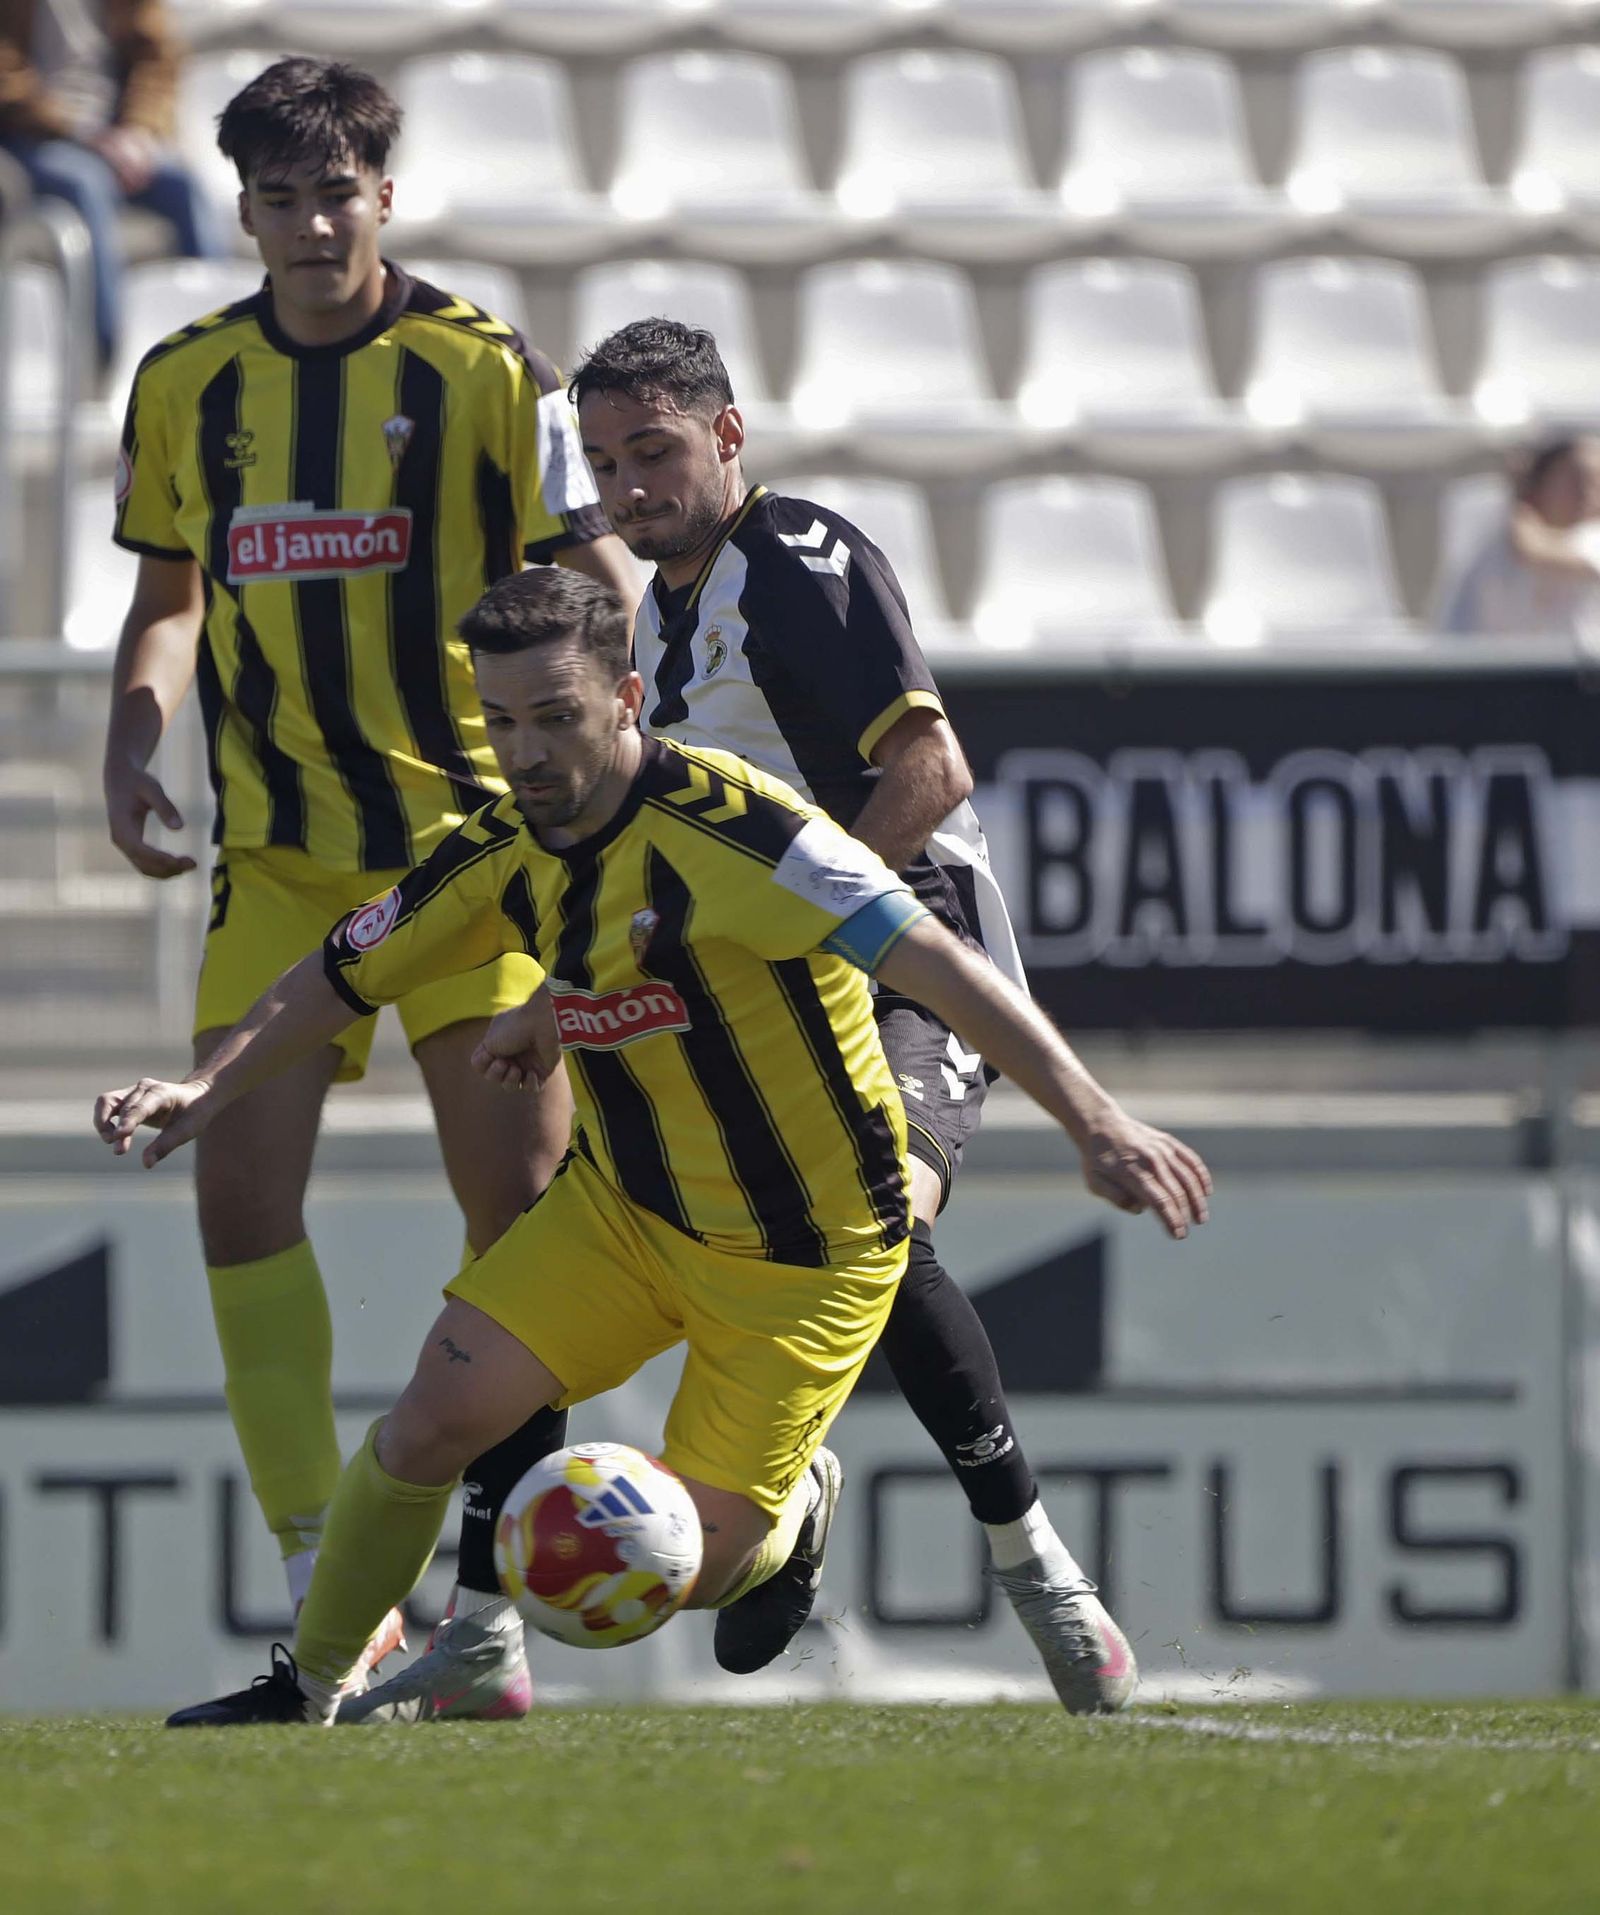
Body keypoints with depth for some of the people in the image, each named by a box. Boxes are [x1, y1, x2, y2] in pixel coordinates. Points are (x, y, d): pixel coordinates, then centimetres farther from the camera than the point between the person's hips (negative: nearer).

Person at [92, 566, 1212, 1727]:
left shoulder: (723, 824, -27)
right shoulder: (505, 855, -5)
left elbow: (936, 965, -32)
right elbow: (338, 981, 10)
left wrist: (1096, 1122, -39)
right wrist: (210, 1087, -7)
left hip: (804, 1254, -5)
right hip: (622, 1208, 5)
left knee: (694, 1566, -7)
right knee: (437, 1416, -10)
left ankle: (794, 1504, 30)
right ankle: (307, 1692, 9)